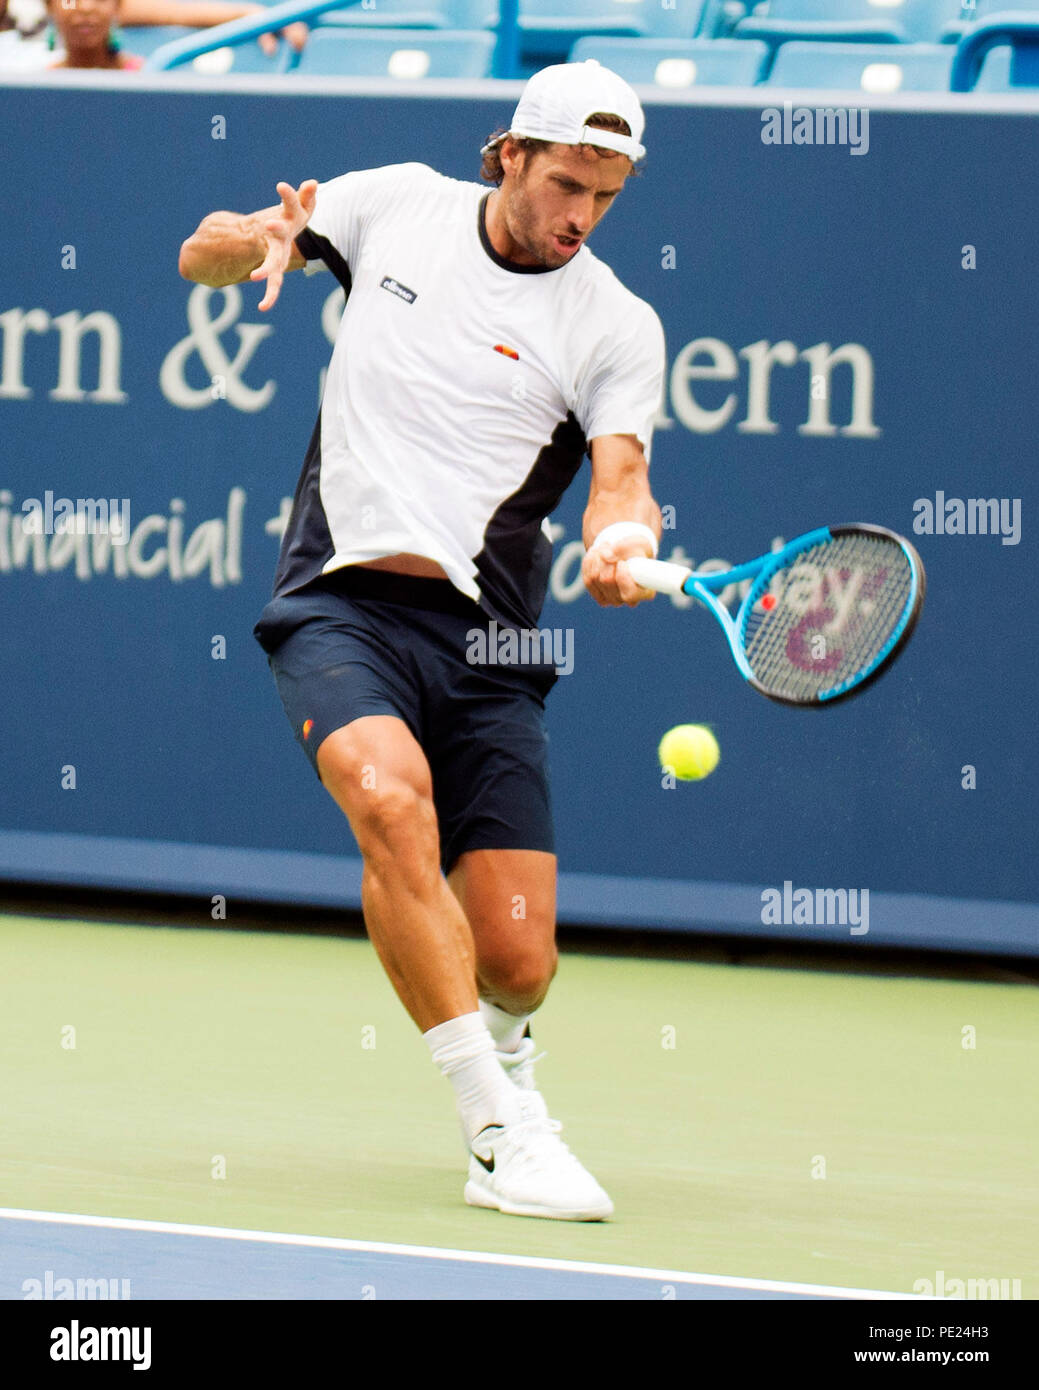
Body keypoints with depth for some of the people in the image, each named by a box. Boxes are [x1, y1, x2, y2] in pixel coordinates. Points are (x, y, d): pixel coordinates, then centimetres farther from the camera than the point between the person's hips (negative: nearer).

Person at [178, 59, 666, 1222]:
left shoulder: (615, 325, 2)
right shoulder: (397, 206, 6)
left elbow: (621, 474, -11)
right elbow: (201, 257, 13)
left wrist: (623, 541, -34)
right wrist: (259, 242, -11)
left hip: (484, 643, 1)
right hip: (341, 610, -1)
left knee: (517, 963, -6)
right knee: (392, 796, -33)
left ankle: (500, 1045, 36)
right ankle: (504, 1131, -29)